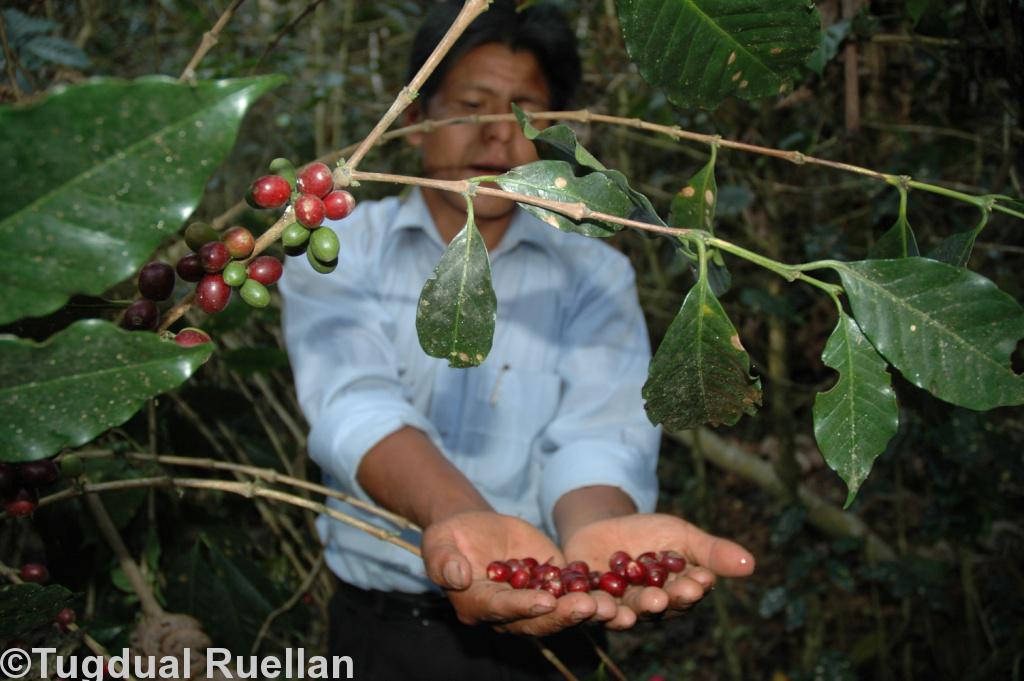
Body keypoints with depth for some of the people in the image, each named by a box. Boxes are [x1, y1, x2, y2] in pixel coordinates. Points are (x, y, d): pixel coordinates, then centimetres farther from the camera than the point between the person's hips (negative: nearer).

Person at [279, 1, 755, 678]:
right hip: (378, 627, 0)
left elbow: (601, 433, -16)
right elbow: (354, 402, -22)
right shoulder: (338, 249, -4)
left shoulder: (594, 275, -1)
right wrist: (464, 519, -41)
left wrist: (596, 528, -39)